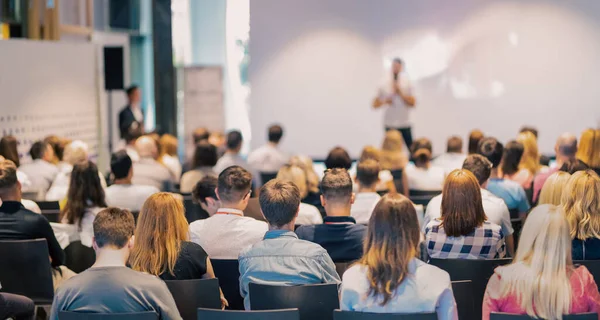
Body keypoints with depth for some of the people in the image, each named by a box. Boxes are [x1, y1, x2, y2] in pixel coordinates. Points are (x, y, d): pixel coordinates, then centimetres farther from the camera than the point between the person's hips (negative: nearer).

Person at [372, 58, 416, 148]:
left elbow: (413, 103, -5)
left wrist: (400, 93, -14)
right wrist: (384, 101, -14)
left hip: (405, 124, 0)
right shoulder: (384, 85, 2)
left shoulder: (407, 84, 2)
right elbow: (375, 104, 5)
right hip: (390, 125, 0)